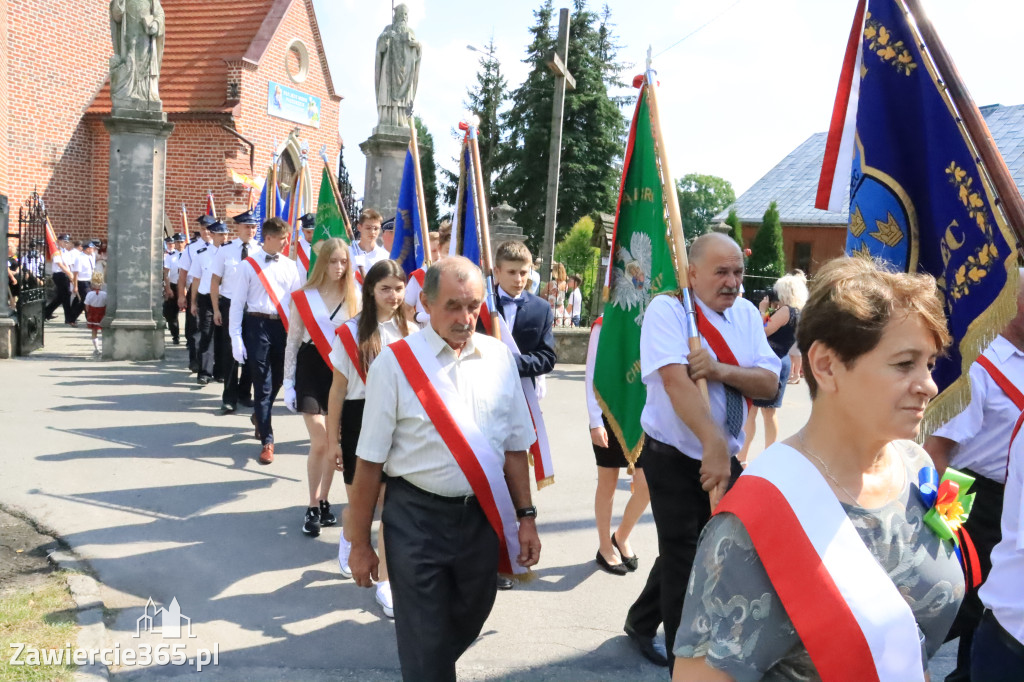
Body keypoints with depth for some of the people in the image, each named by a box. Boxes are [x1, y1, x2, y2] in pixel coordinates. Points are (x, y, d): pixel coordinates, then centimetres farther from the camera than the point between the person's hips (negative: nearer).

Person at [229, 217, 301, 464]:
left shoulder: (289, 266, 8)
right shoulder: (248, 266, -2)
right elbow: (237, 303, -2)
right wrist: (236, 339, -7)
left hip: (283, 327, 4)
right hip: (257, 326, -4)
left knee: (277, 380, 15)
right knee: (262, 384, -2)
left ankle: (260, 416, 44)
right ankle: (267, 441, 4)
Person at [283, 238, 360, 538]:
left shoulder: (354, 298, 4)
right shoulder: (303, 297, -2)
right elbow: (292, 342, 0)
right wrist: (288, 382, -3)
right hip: (311, 369, -2)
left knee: (334, 443, 6)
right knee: (319, 443, -7)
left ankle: (323, 503, 21)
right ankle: (313, 507, 9)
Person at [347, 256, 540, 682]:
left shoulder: (499, 357, 0)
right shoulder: (395, 362, -13)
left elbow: (515, 447, 8)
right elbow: (370, 462, -9)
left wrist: (526, 517, 7)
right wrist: (359, 544, -5)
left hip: (484, 515, 5)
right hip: (416, 519, -4)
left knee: (467, 624, 24)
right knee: (425, 645, 6)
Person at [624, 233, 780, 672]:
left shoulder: (746, 314, 4)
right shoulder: (667, 310, -14)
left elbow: (769, 383, -3)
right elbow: (675, 380, -27)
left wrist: (721, 370, -22)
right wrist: (713, 443, -37)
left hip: (726, 456, 6)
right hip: (675, 458, -6)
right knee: (683, 558, 1)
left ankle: (641, 619, 41)